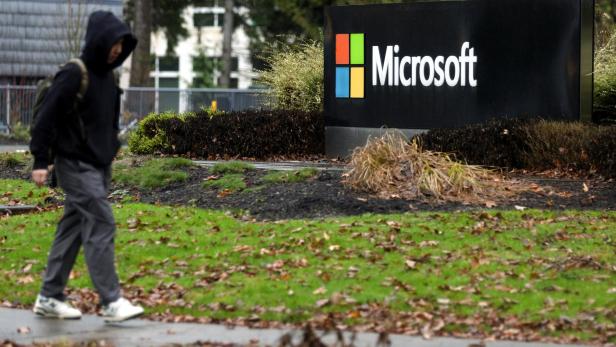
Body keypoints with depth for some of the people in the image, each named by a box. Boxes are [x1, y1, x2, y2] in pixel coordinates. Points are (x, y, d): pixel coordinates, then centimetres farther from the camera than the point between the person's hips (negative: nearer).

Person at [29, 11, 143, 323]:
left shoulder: (107, 76, 11)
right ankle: (111, 302, -12)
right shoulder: (73, 74, -14)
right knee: (101, 226, -12)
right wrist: (41, 160, -16)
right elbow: (47, 116, -14)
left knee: (73, 230, 10)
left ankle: (49, 297, 16)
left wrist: (110, 154, 18)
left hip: (98, 165, 8)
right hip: (77, 165, -8)